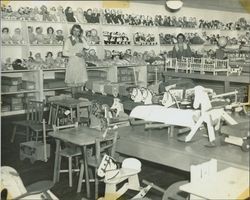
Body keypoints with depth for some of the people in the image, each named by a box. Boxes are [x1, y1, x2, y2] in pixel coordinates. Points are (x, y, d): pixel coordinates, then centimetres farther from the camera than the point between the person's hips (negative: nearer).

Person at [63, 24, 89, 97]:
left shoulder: (81, 39, 11)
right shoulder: (68, 40, -3)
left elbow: (87, 47, -4)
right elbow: (64, 52, -8)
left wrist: (81, 38, -4)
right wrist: (75, 54, -14)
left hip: (81, 63, 4)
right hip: (73, 62, -4)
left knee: (81, 81, 5)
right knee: (74, 82, -1)